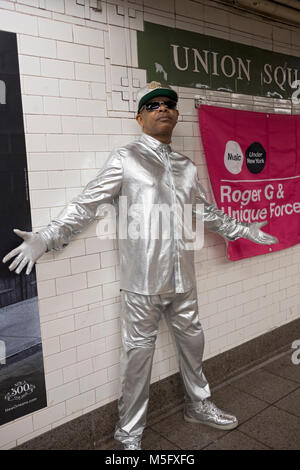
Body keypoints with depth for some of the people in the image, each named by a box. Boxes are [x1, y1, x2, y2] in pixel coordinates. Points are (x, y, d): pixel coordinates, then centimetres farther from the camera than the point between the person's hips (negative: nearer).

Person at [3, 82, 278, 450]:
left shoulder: (187, 167, 13)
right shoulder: (124, 159, -2)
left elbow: (207, 212, 25)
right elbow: (86, 205, -7)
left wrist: (245, 231, 33)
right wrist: (45, 238, -18)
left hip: (182, 278, 5)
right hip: (142, 280, -5)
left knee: (191, 339, 19)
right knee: (139, 351, 5)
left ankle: (198, 405, 45)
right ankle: (129, 433, 27)